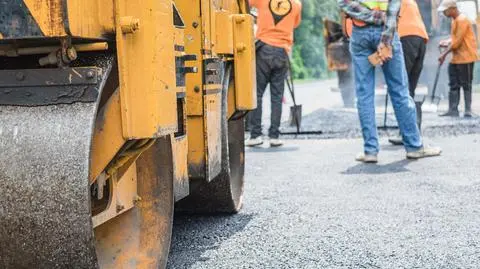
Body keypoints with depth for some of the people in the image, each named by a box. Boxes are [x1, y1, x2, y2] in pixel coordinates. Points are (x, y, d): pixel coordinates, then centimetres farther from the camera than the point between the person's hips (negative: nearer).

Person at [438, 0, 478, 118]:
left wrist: (444, 54, -15)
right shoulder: (454, 20, 14)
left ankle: (468, 111, 1)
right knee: (454, 85, 7)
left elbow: (458, 40, -19)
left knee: (466, 85, -4)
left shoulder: (462, 20, -16)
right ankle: (453, 110, 9)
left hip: (465, 57, -9)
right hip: (456, 58, 9)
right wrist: (447, 42, 3)